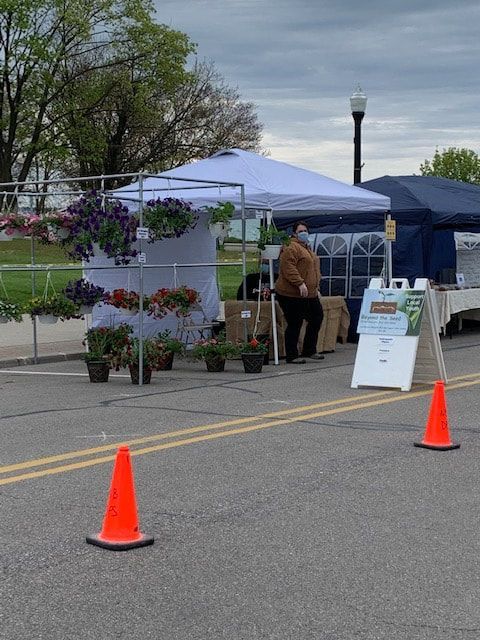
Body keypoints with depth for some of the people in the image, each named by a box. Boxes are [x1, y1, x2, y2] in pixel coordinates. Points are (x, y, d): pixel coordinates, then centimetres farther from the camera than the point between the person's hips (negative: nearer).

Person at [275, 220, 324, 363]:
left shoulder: (307, 248, 19)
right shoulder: (291, 248, -13)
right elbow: (288, 267, -24)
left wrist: (315, 286, 24)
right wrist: (300, 283, -29)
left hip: (310, 294, 10)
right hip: (292, 294, -10)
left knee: (316, 318, 13)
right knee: (294, 325, -5)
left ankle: (309, 351, 24)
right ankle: (292, 356, 5)